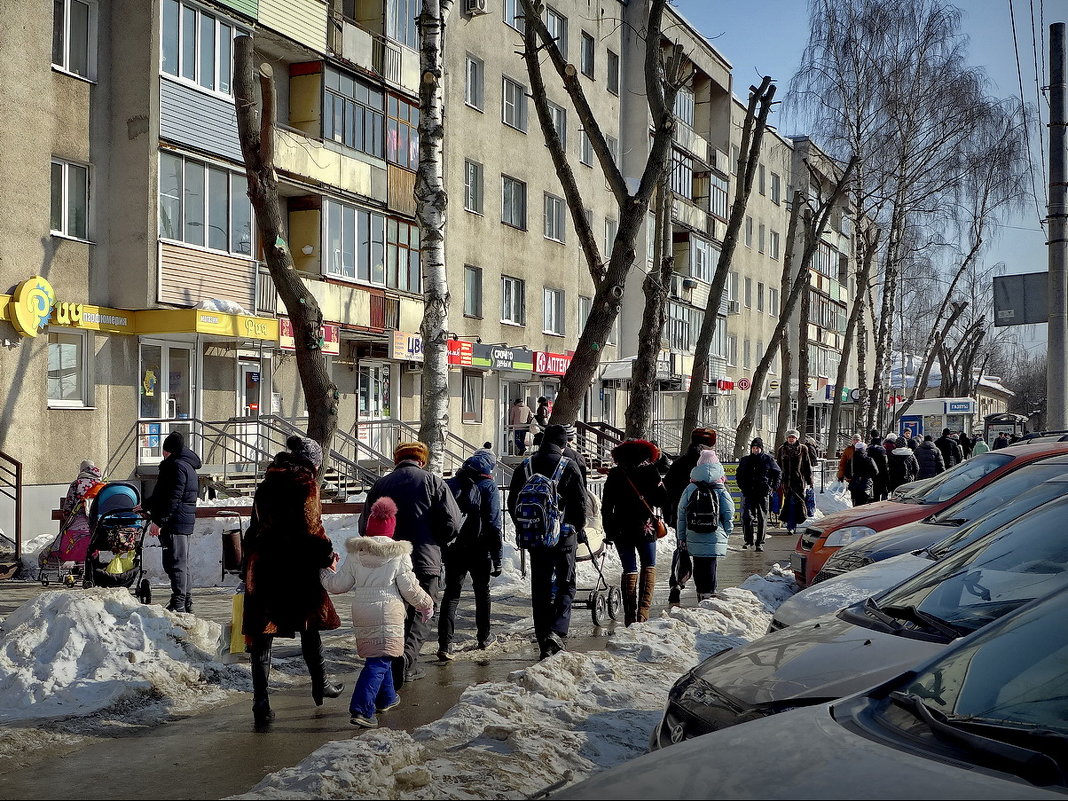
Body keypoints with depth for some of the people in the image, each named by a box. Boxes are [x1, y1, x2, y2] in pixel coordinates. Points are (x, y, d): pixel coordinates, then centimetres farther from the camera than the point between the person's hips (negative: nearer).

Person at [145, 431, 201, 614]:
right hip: (185, 522, 11)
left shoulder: (177, 466, -13)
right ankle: (186, 602, 21)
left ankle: (178, 603, -8)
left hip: (175, 522, -11)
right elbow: (163, 494, 32)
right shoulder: (187, 466, 21)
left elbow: (173, 499, -21)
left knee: (175, 563, -9)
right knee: (182, 563, 15)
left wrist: (159, 521, -21)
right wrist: (146, 506, 40)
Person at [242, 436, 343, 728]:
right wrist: (327, 556, -2)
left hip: (261, 569, 5)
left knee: (261, 637, 1)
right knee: (309, 627, 15)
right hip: (296, 571, -4)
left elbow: (255, 527, 17)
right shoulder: (305, 485, -7)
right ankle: (320, 686, 29)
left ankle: (261, 704, -4)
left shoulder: (267, 485, 13)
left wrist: (249, 563, 21)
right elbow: (311, 528, -14)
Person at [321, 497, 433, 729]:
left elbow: (339, 584, 9)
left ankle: (386, 698, 38)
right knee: (380, 660, -7)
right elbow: (409, 587, -4)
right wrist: (426, 605, 13)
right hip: (388, 610, -5)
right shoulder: (398, 554, -5)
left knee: (376, 655, 23)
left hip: (361, 611, 5)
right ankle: (361, 709, -20)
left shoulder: (355, 553, 4)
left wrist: (324, 573, 29)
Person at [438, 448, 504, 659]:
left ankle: (445, 644, -11)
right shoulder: (488, 487, -7)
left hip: (453, 549, 2)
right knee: (482, 592, 19)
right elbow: (494, 523, -11)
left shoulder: (450, 484, 4)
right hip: (479, 551, -2)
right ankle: (483, 636, 29)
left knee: (451, 595, 1)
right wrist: (497, 557, -6)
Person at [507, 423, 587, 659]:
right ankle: (557, 630, -14)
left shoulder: (524, 467, 4)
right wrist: (579, 528, 10)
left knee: (539, 587, 9)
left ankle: (544, 642, 10)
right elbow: (580, 502, -5)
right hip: (564, 535, -3)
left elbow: (513, 503, 6)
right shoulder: (569, 467, -5)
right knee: (565, 584, 6)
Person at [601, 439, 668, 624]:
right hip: (645, 528, -1)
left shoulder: (615, 474, 1)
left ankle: (630, 614, 7)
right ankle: (643, 609, -3)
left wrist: (609, 532, 8)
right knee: (649, 567, 12)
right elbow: (663, 501, -3)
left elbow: (606, 506, 1)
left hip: (621, 529, 1)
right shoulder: (650, 471, -3)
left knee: (629, 570, 9)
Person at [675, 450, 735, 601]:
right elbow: (729, 515, -2)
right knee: (710, 567, 2)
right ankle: (709, 594, -2)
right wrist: (726, 532, 13)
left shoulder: (690, 489, 2)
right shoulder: (721, 491, -3)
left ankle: (701, 595, 17)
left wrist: (681, 537, 11)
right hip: (715, 538, -2)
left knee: (698, 567, 13)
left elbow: (681, 514, 4)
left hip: (694, 538, 2)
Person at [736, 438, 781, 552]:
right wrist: (741, 486, 12)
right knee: (746, 517, -9)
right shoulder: (745, 460, 10)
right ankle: (748, 540, 5)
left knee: (762, 518, 1)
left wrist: (772, 487, 2)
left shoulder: (768, 459, 3)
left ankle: (759, 542, 9)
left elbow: (778, 473, 11)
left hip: (763, 493, -1)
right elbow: (738, 474, 25)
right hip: (748, 493, 1)